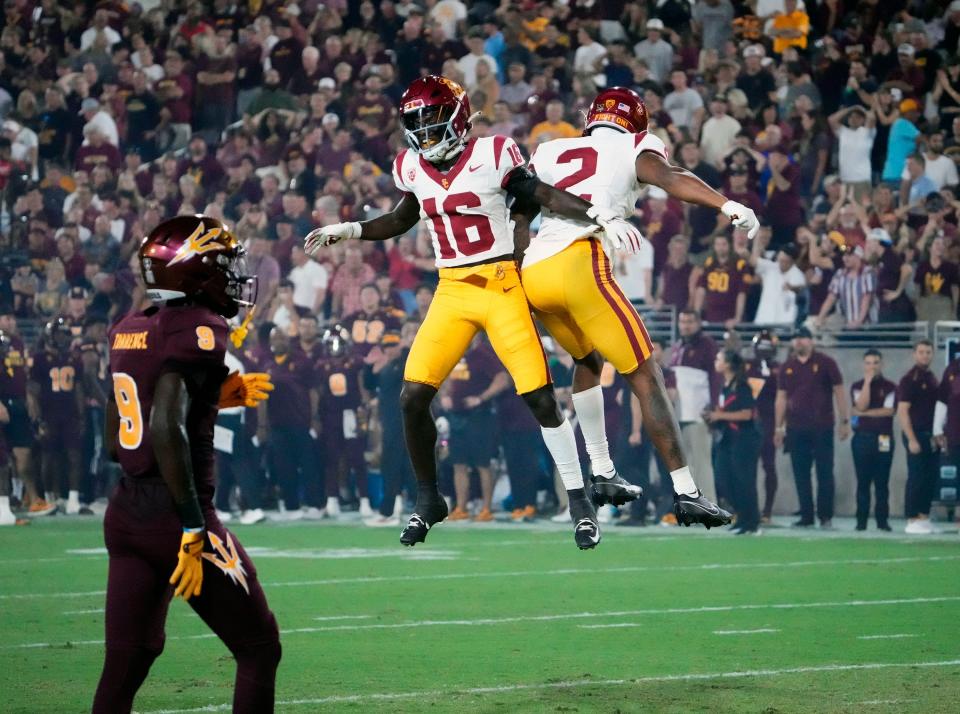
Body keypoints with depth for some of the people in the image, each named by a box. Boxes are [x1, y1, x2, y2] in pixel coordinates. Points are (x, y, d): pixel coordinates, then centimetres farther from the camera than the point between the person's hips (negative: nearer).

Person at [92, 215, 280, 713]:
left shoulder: (128, 331, 12)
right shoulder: (197, 331, -13)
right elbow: (165, 430, -24)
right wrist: (194, 530, -23)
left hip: (125, 516, 8)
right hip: (173, 515, -8)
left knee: (124, 666, 11)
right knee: (259, 650, 5)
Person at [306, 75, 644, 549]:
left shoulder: (493, 156, -10)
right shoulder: (412, 168, 6)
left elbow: (544, 196, -7)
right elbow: (402, 220, 24)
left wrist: (600, 216, -18)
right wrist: (347, 232, 18)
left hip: (501, 288, -5)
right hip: (451, 292, 5)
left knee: (540, 397, -10)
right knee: (414, 397, -5)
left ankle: (579, 502, 3)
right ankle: (428, 500, 15)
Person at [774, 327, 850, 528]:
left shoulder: (825, 363, 0)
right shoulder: (787, 368, 10)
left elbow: (839, 392, 0)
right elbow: (781, 398, 13)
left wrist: (845, 421, -4)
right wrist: (779, 427, 9)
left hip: (822, 428, -3)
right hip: (796, 428, 4)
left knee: (824, 472, -2)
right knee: (800, 474, 3)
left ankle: (826, 516, 2)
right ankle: (806, 516, 9)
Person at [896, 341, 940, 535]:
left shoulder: (933, 380, 15)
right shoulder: (909, 379, -8)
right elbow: (902, 412, -12)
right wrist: (911, 439, -17)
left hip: (931, 436, 7)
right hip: (916, 433, -7)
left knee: (931, 478, 7)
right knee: (916, 478, -5)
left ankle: (924, 518, 13)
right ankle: (912, 521, 0)